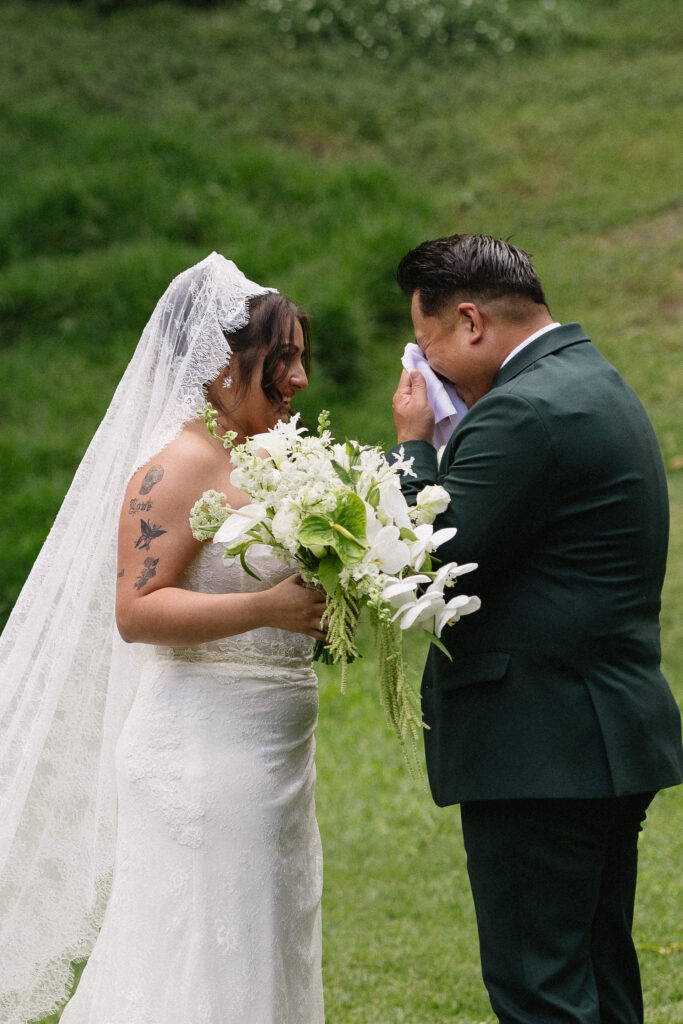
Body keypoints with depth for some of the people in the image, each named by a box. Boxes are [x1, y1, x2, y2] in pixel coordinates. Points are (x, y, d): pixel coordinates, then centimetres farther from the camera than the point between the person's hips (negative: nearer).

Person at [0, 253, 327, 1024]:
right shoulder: (177, 467, -14)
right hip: (203, 752, -9)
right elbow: (137, 610, -22)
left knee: (262, 955, 13)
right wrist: (268, 607, -29)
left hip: (269, 754, 9)